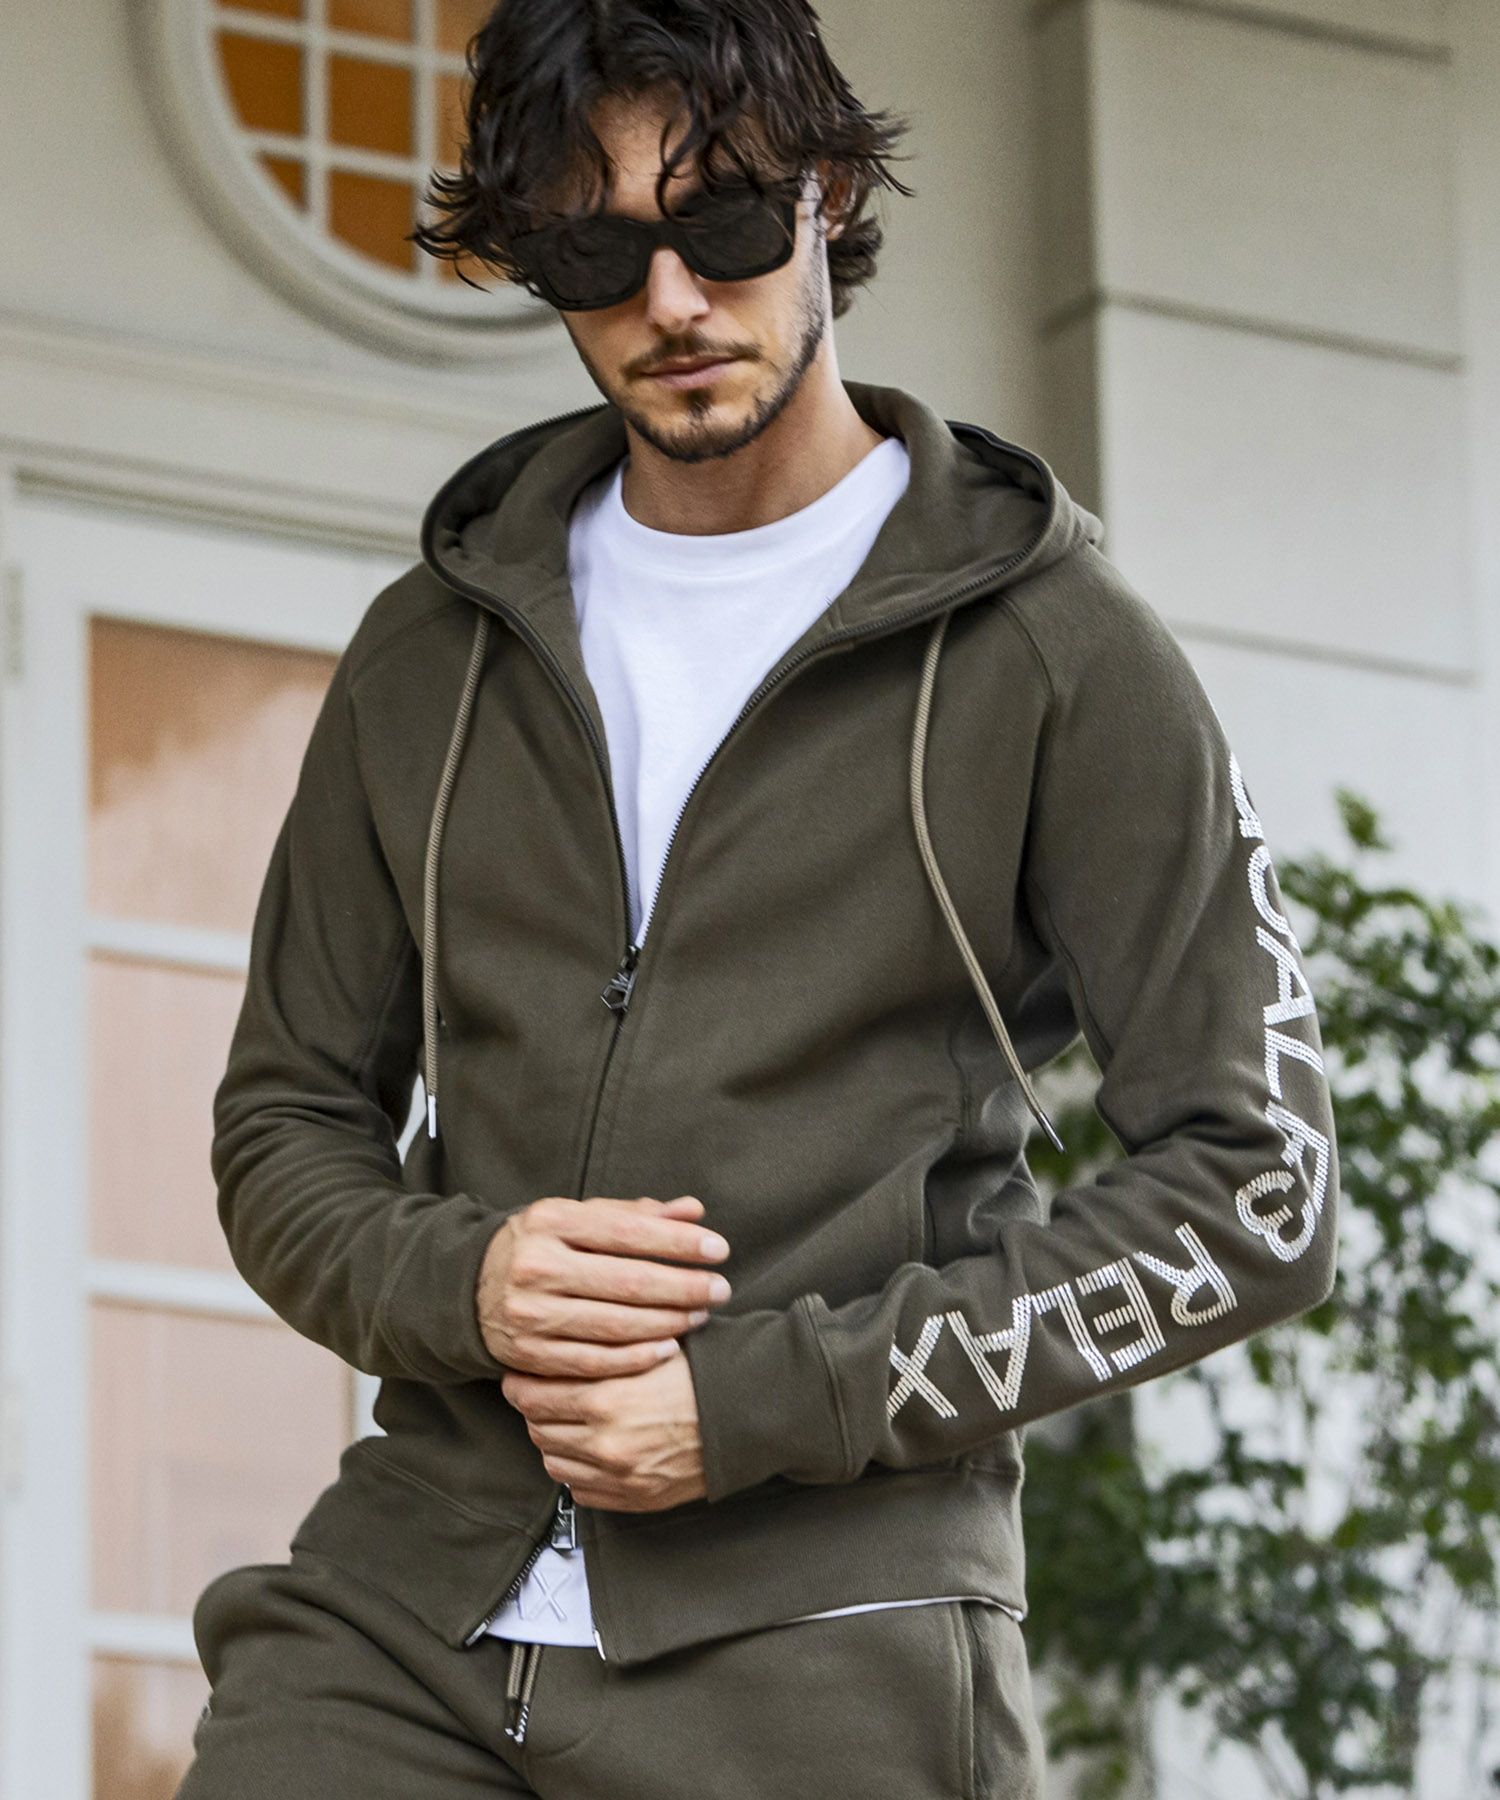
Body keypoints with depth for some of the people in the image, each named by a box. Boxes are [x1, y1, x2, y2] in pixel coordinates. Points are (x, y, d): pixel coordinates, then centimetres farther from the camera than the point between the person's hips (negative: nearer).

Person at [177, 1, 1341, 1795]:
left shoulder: (1052, 651, 2)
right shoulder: (433, 653, 15)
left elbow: (1252, 1194, -3)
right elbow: (286, 1128, 19)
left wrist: (765, 1399, -10)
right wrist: (457, 1284, -5)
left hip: (821, 1640, -3)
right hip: (405, 1595, 3)